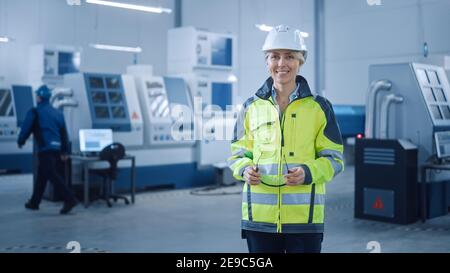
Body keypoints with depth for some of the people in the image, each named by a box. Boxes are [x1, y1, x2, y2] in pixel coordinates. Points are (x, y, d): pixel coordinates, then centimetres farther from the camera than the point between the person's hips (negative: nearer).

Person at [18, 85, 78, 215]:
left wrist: (20, 141, 19)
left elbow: (26, 128, -1)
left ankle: (70, 199, -22)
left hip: (45, 149, -7)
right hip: (56, 148, 8)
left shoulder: (34, 112, -4)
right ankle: (34, 202, 26)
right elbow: (64, 132, 16)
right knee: (41, 175, 18)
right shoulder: (57, 113, 15)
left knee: (53, 176, -11)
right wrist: (64, 151, 20)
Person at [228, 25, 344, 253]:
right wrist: (245, 169, -9)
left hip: (304, 216, -1)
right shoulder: (251, 108, 7)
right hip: (260, 216, 2)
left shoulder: (319, 107, 3)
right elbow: (238, 154, 14)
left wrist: (308, 172, -16)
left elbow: (334, 158, 4)